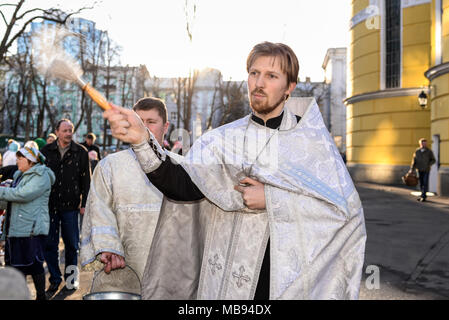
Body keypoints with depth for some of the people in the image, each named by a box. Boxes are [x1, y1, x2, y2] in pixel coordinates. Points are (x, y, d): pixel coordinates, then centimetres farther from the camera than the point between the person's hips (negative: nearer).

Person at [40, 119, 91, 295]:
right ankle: (55, 279, 16)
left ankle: (71, 277, 20)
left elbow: (86, 180, 4)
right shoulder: (46, 151, 4)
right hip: (49, 204, 1)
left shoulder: (81, 152, 1)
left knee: (71, 244, 6)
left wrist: (84, 203, -1)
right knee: (50, 244, 4)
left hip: (71, 205, -1)